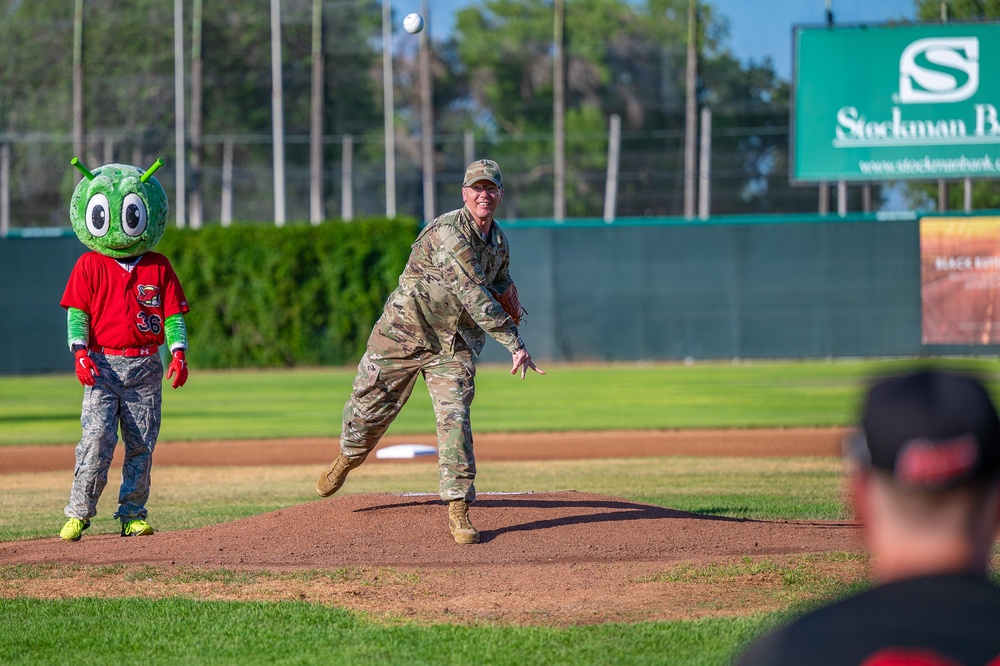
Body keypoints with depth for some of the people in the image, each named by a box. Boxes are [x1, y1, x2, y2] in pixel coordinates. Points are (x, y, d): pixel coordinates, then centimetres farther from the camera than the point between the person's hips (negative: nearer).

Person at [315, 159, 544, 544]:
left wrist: (508, 294, -1)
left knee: (455, 418, -13)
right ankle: (348, 458, 44)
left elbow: (500, 281, 25)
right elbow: (473, 295, -31)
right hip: (404, 334, -4)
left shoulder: (499, 241, 3)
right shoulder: (448, 233, -23)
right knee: (372, 404, 12)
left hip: (454, 346, 4)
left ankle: (458, 512, -13)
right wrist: (514, 343, -36)